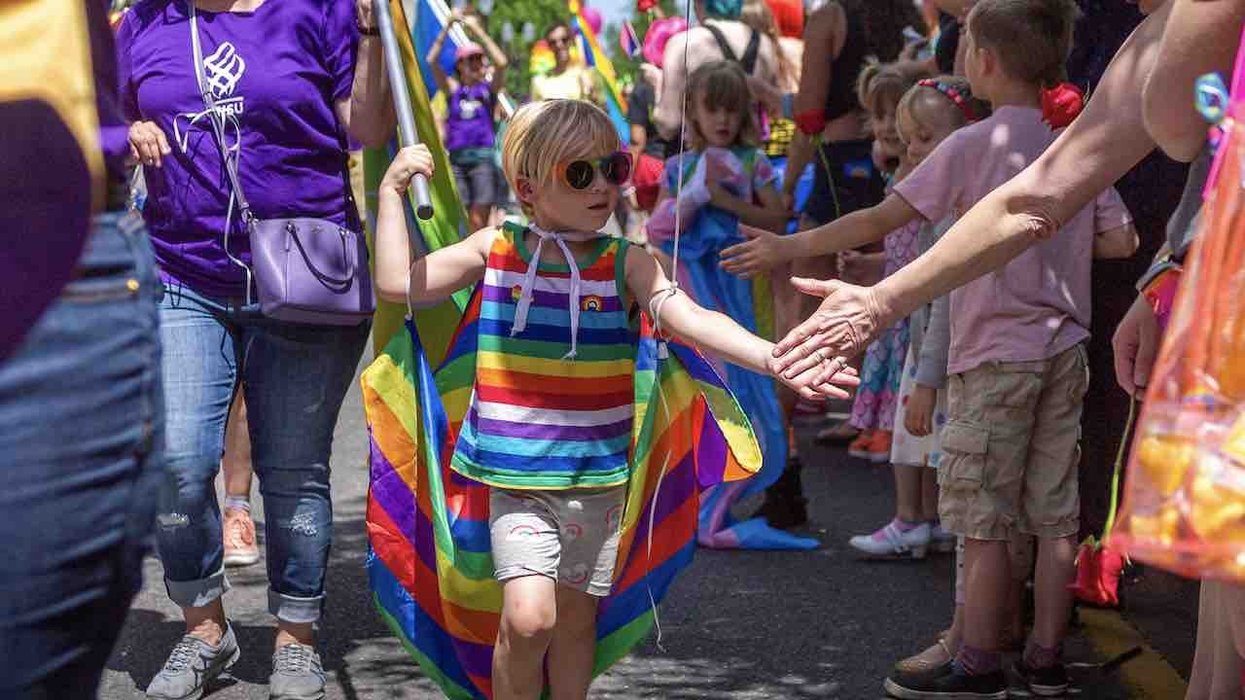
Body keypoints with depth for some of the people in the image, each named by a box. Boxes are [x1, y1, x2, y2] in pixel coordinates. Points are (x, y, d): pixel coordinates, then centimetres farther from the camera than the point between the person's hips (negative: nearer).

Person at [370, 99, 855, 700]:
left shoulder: (626, 263, -2)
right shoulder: (495, 250, 0)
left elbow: (689, 318, -17)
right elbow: (399, 283, 2)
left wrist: (773, 357, -32)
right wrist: (392, 190, -1)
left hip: (597, 477, 2)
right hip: (516, 476, -2)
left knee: (576, 617, 12)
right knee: (529, 616, -15)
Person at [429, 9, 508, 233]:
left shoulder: (489, 88, 7)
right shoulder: (453, 88, 10)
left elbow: (501, 63, -10)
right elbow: (432, 61, -1)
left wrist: (477, 30, -9)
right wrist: (447, 27, -8)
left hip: (482, 157, -1)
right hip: (456, 157, 1)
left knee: (479, 222, -3)